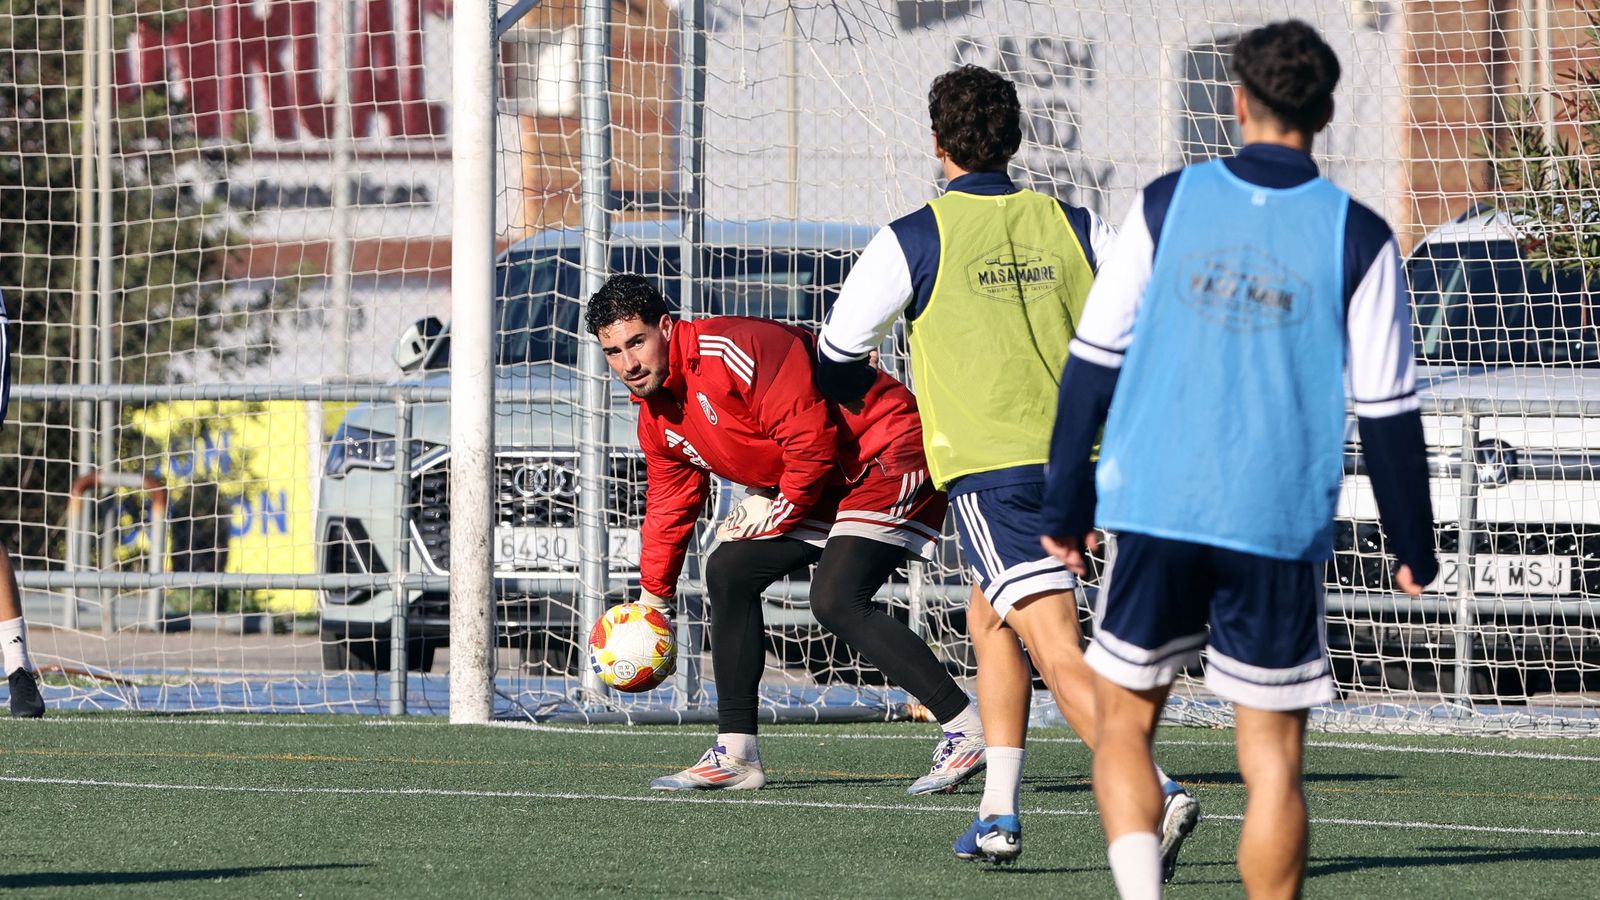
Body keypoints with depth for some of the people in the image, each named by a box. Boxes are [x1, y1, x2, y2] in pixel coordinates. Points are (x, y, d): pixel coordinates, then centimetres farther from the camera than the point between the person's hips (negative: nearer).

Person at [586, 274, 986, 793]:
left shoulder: (734, 350, -25)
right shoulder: (656, 417, 7)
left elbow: (812, 441, -26)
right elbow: (669, 505, 20)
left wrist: (782, 514, -14)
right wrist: (652, 599, 20)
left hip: (884, 455, -11)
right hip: (815, 486, 11)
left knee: (836, 601, -25)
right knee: (729, 571, 10)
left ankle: (966, 727, -24)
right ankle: (735, 756, 15)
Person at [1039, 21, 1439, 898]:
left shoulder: (1167, 203, 2)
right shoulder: (1356, 238, -1)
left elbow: (1093, 359, 3)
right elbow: (1386, 407, 1)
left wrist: (1066, 500, 12)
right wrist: (1412, 545, 11)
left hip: (1155, 511, 1)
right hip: (1281, 528, -1)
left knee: (1123, 725, 13)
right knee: (1272, 758, 6)